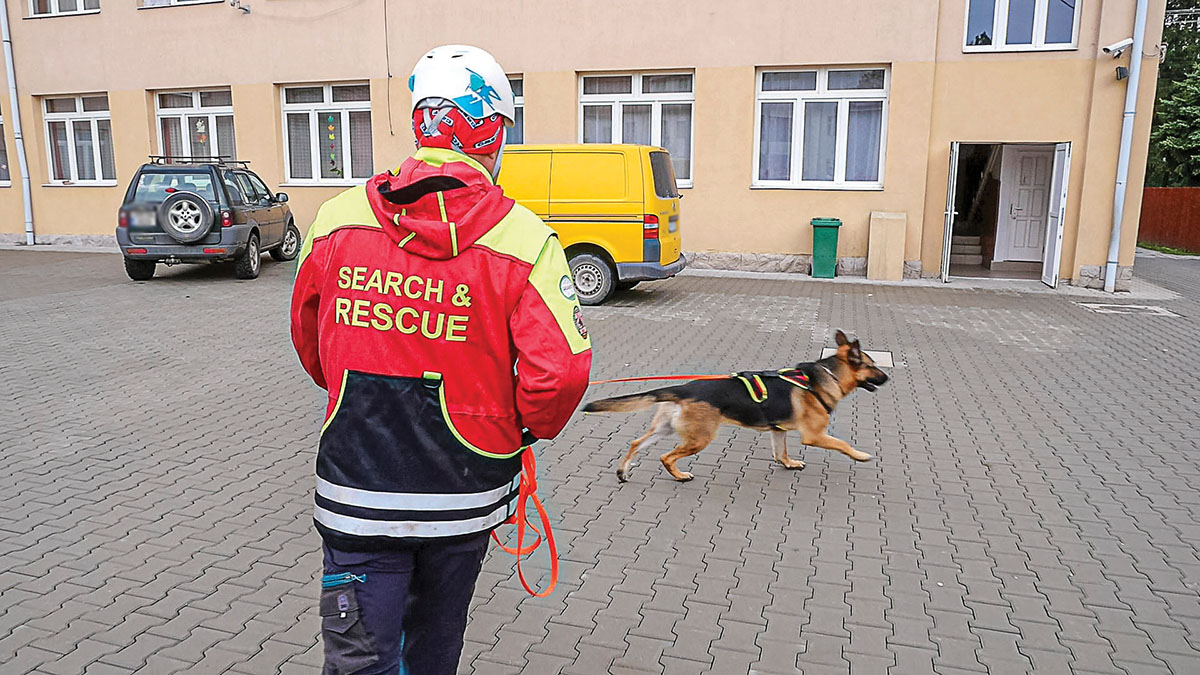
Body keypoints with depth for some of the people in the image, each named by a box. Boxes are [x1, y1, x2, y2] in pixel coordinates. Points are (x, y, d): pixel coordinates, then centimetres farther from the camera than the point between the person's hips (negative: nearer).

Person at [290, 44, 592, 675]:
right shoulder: (521, 239, -15)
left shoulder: (337, 220, -5)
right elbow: (562, 370, -20)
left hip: (356, 486, 1)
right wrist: (527, 428, 2)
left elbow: (307, 337, 10)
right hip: (461, 493, 0)